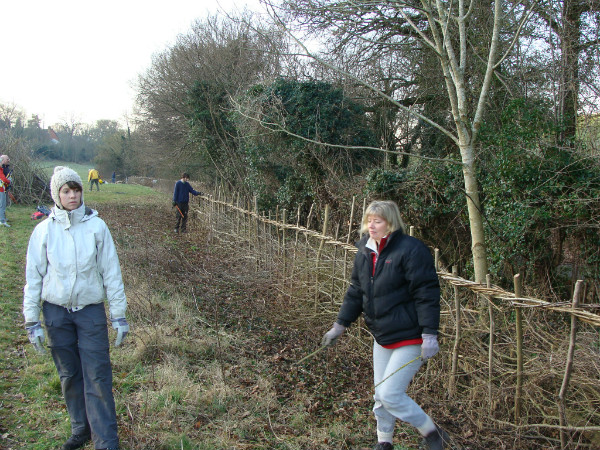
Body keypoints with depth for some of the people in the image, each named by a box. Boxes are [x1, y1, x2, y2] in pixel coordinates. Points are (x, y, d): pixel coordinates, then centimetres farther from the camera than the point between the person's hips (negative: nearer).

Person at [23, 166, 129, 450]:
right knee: (69, 376, 12)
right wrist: (32, 322, 2)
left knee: (97, 376, -4)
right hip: (56, 312, 2)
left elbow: (111, 272, -1)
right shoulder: (44, 230, -2)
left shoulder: (96, 226, -5)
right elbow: (33, 277, 4)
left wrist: (119, 316, -1)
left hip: (91, 310, -1)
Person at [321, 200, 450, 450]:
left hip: (409, 338, -8)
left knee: (390, 395, -9)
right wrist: (340, 325, 13)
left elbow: (427, 293, -20)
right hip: (382, 337, 8)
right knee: (380, 395, 16)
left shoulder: (410, 249, -18)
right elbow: (356, 292, 14)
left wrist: (429, 334, -23)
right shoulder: (364, 253, 5)